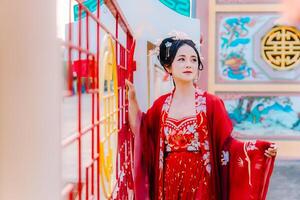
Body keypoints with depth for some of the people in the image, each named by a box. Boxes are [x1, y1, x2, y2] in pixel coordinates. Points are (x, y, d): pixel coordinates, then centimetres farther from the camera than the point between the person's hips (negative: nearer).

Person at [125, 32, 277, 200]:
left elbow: (226, 144, -7)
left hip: (200, 183, -3)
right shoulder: (161, 105, 4)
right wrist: (132, 97, 10)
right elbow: (140, 132, 14)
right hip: (169, 183, 3)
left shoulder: (212, 103, -7)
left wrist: (259, 148, -21)